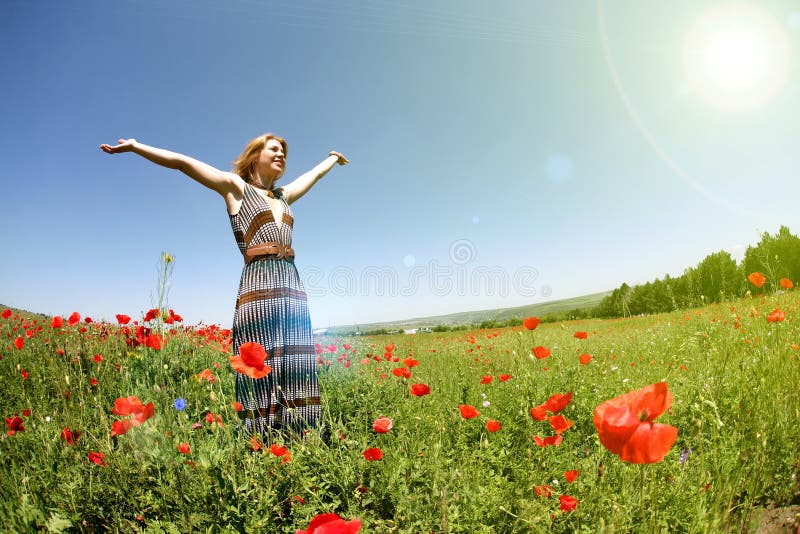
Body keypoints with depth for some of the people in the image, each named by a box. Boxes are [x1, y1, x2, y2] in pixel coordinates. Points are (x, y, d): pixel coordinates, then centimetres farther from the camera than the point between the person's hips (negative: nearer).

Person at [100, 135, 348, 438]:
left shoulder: (284, 196, 25)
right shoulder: (236, 188, 11)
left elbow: (316, 173, 43)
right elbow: (183, 163, 7)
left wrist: (333, 158, 58)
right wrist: (135, 147, 1)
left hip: (293, 293, 6)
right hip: (258, 291, -5)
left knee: (296, 378, -1)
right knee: (260, 379, -10)